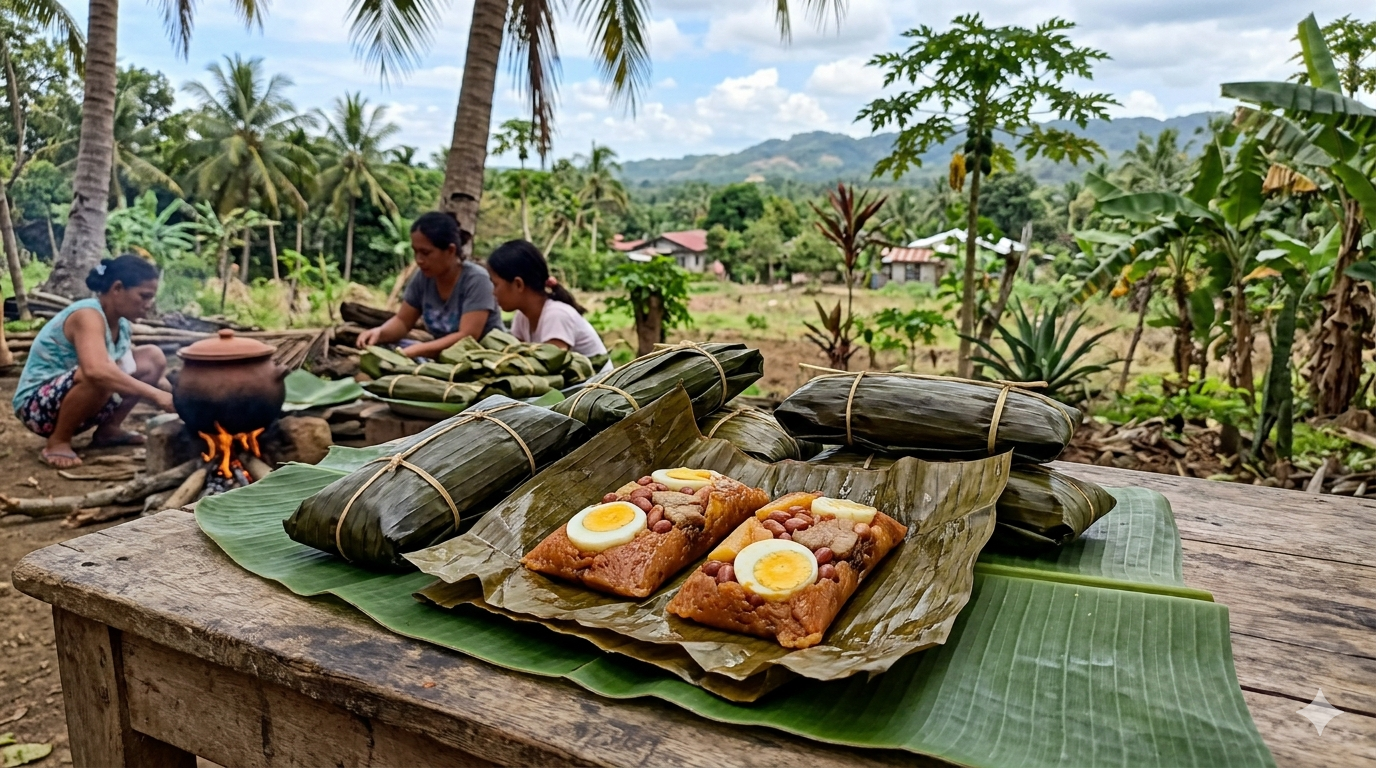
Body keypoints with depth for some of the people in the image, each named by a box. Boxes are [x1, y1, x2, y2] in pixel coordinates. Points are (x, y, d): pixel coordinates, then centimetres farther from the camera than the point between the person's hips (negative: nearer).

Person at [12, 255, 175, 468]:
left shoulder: (120, 323, 2)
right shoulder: (88, 315, -25)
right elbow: (96, 371, -44)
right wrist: (154, 394, -44)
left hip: (82, 400, 8)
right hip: (37, 405, -8)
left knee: (153, 358, -2)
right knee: (99, 376, -38)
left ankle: (108, 429, 6)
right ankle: (58, 442, -14)